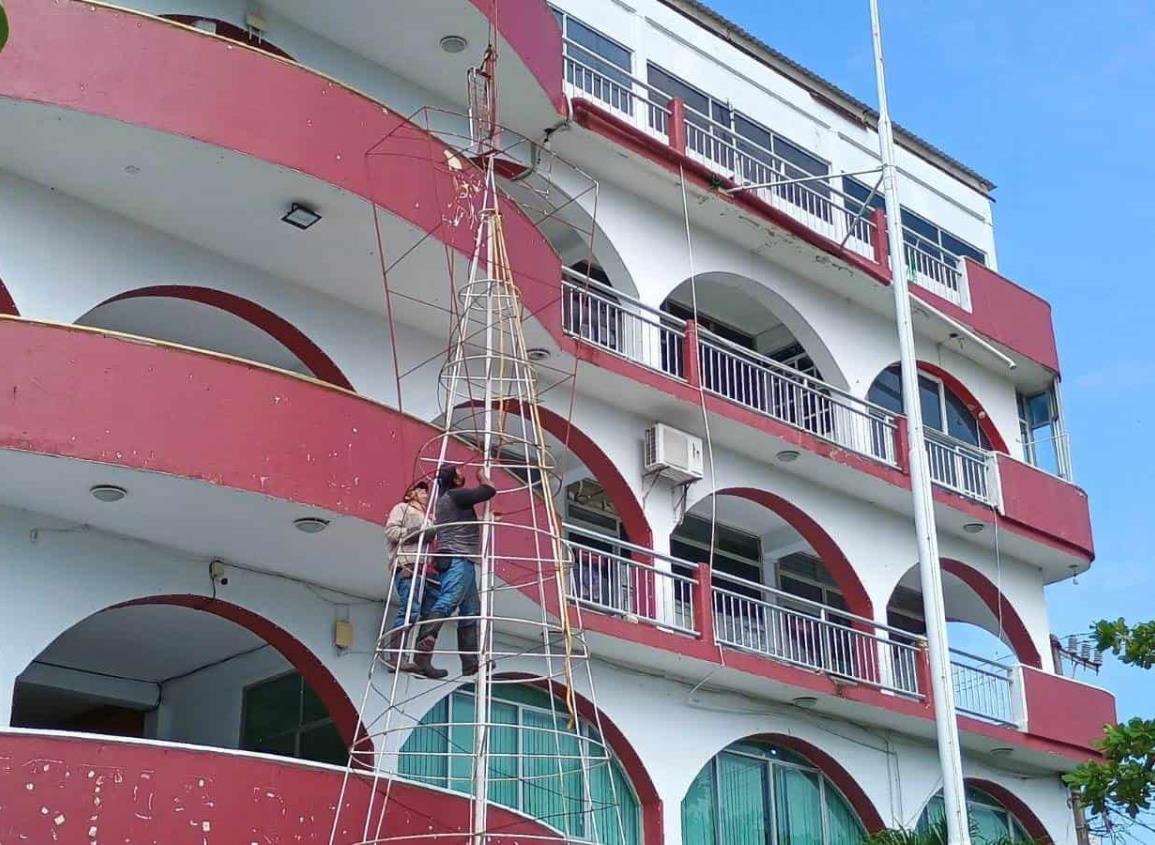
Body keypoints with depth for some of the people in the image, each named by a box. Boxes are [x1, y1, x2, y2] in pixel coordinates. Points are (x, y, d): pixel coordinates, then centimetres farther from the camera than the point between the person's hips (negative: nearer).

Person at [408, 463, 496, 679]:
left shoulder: (445, 497, 23)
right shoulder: (455, 495, -6)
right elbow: (489, 491, -6)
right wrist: (482, 476, 12)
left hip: (463, 560, 10)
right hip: (457, 558, -10)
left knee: (470, 612, 10)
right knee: (446, 603, -22)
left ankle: (470, 663, 8)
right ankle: (422, 653, -36)